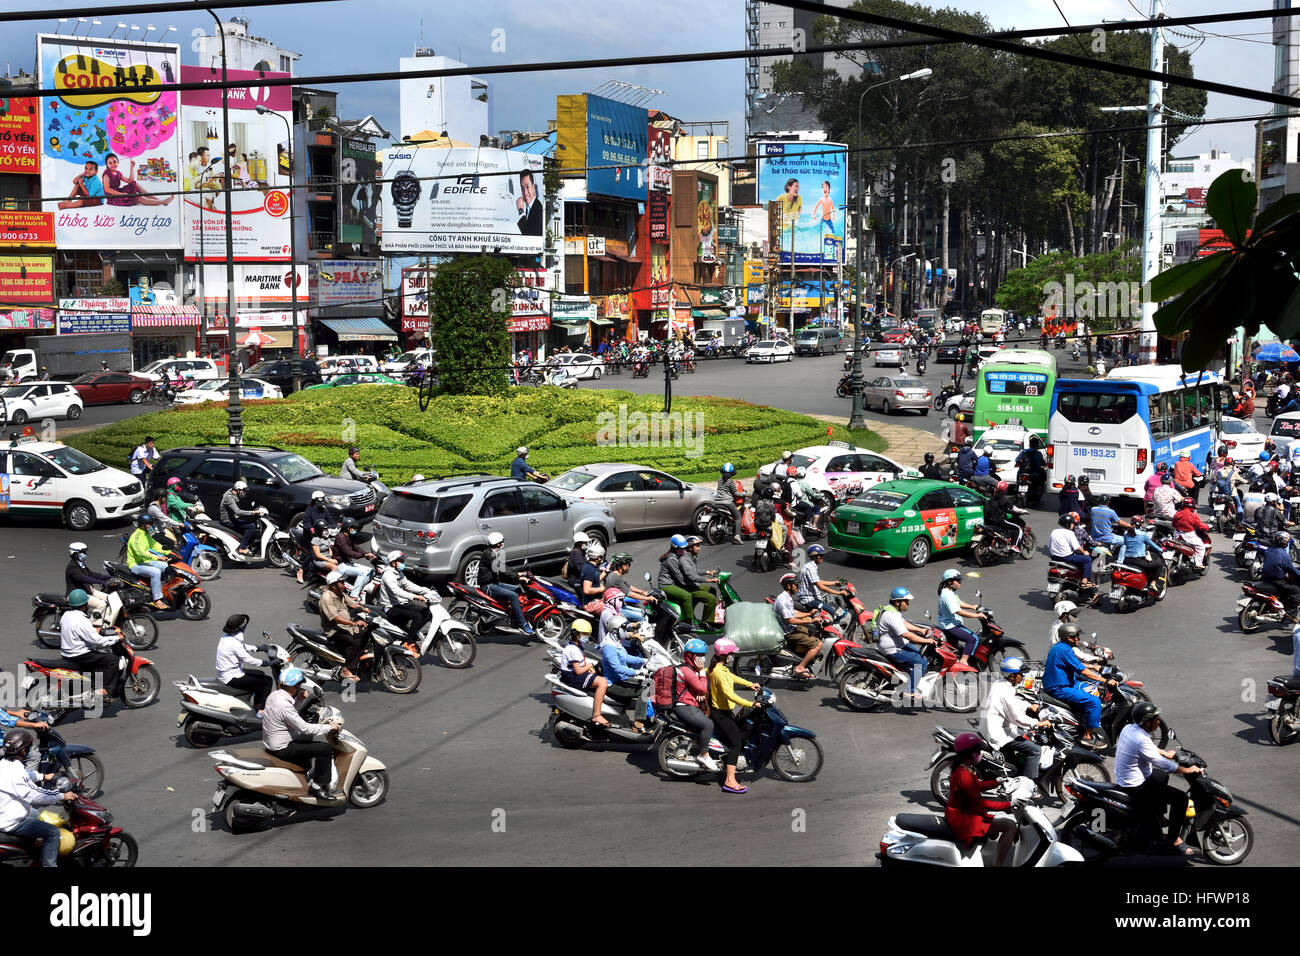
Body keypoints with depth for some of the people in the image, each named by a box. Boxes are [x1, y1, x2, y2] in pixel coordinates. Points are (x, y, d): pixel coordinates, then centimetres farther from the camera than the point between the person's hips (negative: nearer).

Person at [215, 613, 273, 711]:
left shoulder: (225, 636, 3)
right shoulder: (234, 643, -26)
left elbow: (243, 646, 20)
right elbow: (249, 660, -23)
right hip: (231, 679, -10)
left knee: (260, 674, 26)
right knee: (267, 680, -9)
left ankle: (256, 706, 33)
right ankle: (261, 710, -2)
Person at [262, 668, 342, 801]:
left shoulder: (274, 694, 1)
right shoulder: (284, 705, -29)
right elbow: (304, 728, -26)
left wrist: (298, 697, 4)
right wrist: (329, 727, -17)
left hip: (269, 743, 10)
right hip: (281, 749, -10)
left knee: (307, 738, 34)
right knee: (325, 749, -13)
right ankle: (317, 787, -5)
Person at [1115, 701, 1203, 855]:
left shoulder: (1128, 728, 0)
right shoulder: (1141, 740, -29)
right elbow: (1161, 763, -25)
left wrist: (1165, 753, 22)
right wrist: (1188, 770, -17)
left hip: (1122, 779, 10)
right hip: (1135, 787, -10)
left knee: (1163, 776, 34)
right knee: (1180, 797, -12)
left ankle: (1157, 813, 46)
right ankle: (1175, 840, -4)